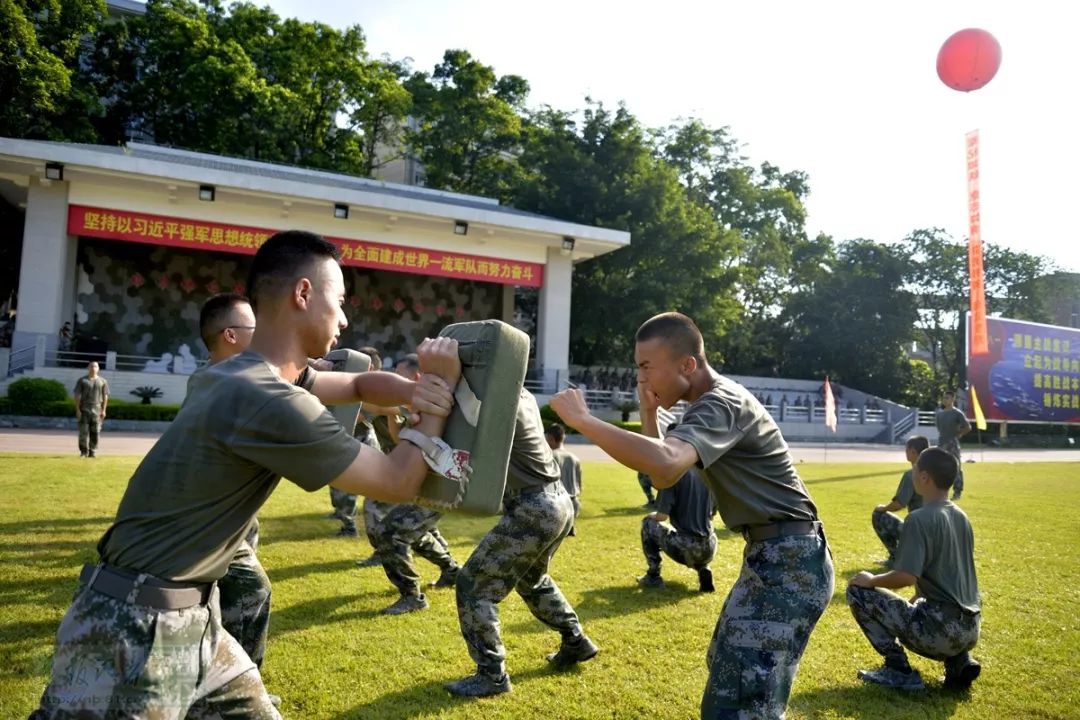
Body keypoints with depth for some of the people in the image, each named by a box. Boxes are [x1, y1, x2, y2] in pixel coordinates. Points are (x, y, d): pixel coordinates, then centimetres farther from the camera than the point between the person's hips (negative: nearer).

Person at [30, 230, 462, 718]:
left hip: (193, 616, 9)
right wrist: (440, 385, -9)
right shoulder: (268, 400, -26)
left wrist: (416, 391, -6)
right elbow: (398, 484, -18)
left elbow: (361, 385, 15)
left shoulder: (244, 374, 5)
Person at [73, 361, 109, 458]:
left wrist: (103, 410, 0)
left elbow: (105, 396, 7)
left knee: (95, 432, 0)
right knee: (83, 431, -3)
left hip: (97, 409, 1)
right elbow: (77, 396, 2)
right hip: (84, 409, -1)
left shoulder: (103, 381, 10)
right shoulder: (82, 381, 6)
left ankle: (93, 452, 6)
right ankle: (84, 451, 5)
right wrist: (77, 410, -6)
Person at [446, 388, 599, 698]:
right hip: (558, 501, 10)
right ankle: (576, 642, 41)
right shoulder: (523, 395, 10)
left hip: (533, 510, -10)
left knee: (473, 584, 1)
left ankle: (492, 675, 9)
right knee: (531, 578, 31)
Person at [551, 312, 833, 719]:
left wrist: (582, 420, -33)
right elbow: (662, 476, 16)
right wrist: (649, 413, 1)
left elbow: (665, 464, -40)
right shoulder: (709, 403, 12)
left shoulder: (722, 403, -21)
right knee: (726, 673, 25)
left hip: (789, 563, -11)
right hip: (770, 554, 11)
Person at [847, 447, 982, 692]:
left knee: (858, 589, 0)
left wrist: (871, 580, -5)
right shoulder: (961, 517, 10)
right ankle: (960, 662, 12)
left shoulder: (920, 518, -16)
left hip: (941, 630, -8)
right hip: (969, 630, 8)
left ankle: (899, 669, 2)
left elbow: (906, 577, -23)